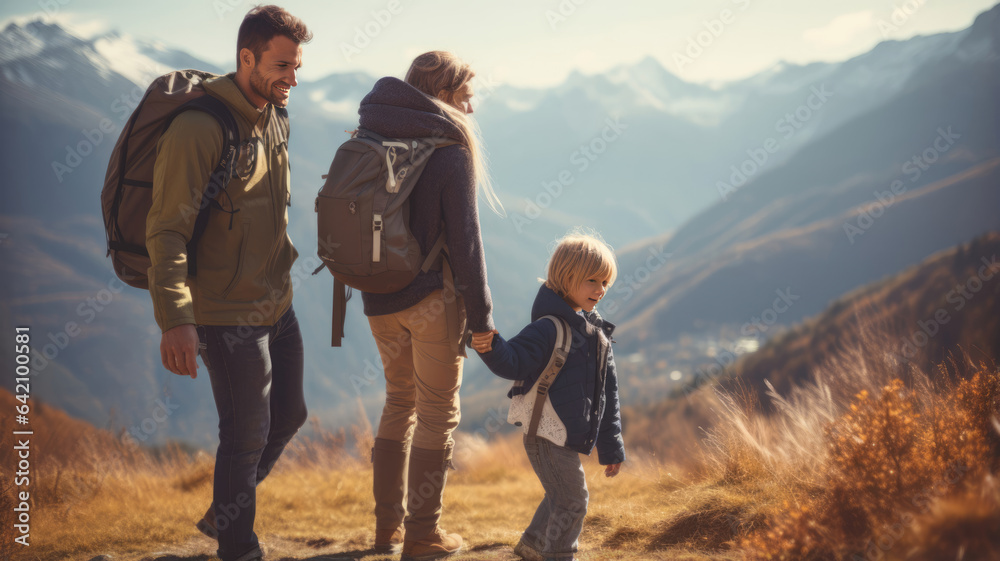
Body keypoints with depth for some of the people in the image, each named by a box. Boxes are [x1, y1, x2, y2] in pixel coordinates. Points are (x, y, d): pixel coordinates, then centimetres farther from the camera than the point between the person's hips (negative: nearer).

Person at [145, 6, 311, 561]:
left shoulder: (275, 121, 6)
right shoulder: (198, 129, -21)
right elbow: (167, 230, -23)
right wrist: (175, 318, -29)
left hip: (277, 303, 9)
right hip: (227, 316, -9)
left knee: (288, 415, 18)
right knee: (247, 435, 1)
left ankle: (222, 513, 38)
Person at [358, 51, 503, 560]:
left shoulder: (372, 141, 6)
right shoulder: (450, 151, -13)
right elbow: (463, 240, -14)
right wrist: (481, 317, -8)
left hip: (380, 299, 6)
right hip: (433, 300, -6)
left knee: (400, 402, 21)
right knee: (438, 414, 7)